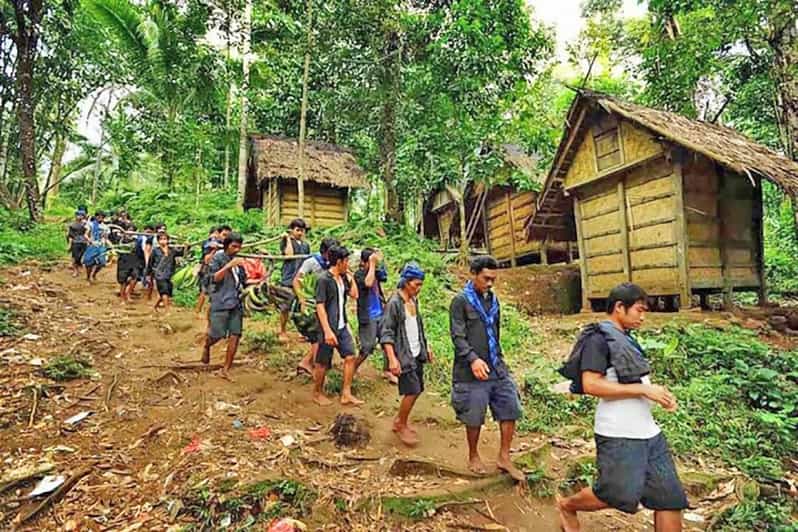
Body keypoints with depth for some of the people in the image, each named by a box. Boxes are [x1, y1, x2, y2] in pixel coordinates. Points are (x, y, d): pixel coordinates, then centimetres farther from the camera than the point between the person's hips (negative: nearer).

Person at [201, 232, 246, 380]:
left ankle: (226, 369, 9)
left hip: (236, 303, 5)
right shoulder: (218, 257, -1)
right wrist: (229, 265, -22)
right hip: (220, 302, -5)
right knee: (217, 335, -5)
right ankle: (206, 346, 33)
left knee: (235, 336, -1)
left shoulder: (238, 260, 14)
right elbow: (215, 278, -12)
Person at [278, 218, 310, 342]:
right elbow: (289, 254, -17)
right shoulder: (286, 241, 0)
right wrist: (288, 239, -11)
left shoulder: (305, 245, 13)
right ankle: (282, 331, 19)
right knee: (285, 308, 4)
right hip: (288, 279, -4)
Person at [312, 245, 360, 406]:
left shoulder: (343, 278, 7)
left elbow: (354, 294, 14)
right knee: (323, 363, 6)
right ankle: (317, 393, 27)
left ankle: (346, 394, 15)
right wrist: (327, 331, -23)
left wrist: (350, 276, 6)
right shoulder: (324, 279, -17)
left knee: (350, 357, 5)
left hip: (342, 327, 8)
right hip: (329, 328, -8)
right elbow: (320, 306, -19)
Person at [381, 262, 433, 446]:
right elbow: (386, 333, -18)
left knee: (417, 389, 11)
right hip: (403, 355, -8)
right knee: (412, 390, -8)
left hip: (417, 353, 8)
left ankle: (400, 420, 31)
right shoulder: (394, 303, -16)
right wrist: (392, 359, -24)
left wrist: (426, 347, 19)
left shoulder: (413, 300, 8)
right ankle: (401, 425, 15)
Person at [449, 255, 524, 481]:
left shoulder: (493, 300, 13)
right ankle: (473, 456, 30)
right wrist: (473, 359, -27)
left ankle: (504, 457, 24)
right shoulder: (461, 301, -8)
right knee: (474, 418, 6)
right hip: (472, 371, -6)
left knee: (510, 410, 7)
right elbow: (458, 336, -14)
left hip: (497, 369, 6)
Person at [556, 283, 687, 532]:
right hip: (618, 435, -9)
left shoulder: (626, 338, 13)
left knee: (670, 497, 10)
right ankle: (567, 506, 25)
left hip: (648, 431, 9)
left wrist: (658, 394, 3)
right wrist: (644, 389, -21)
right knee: (620, 496, -2)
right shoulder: (598, 338, -14)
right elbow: (590, 384, -23)